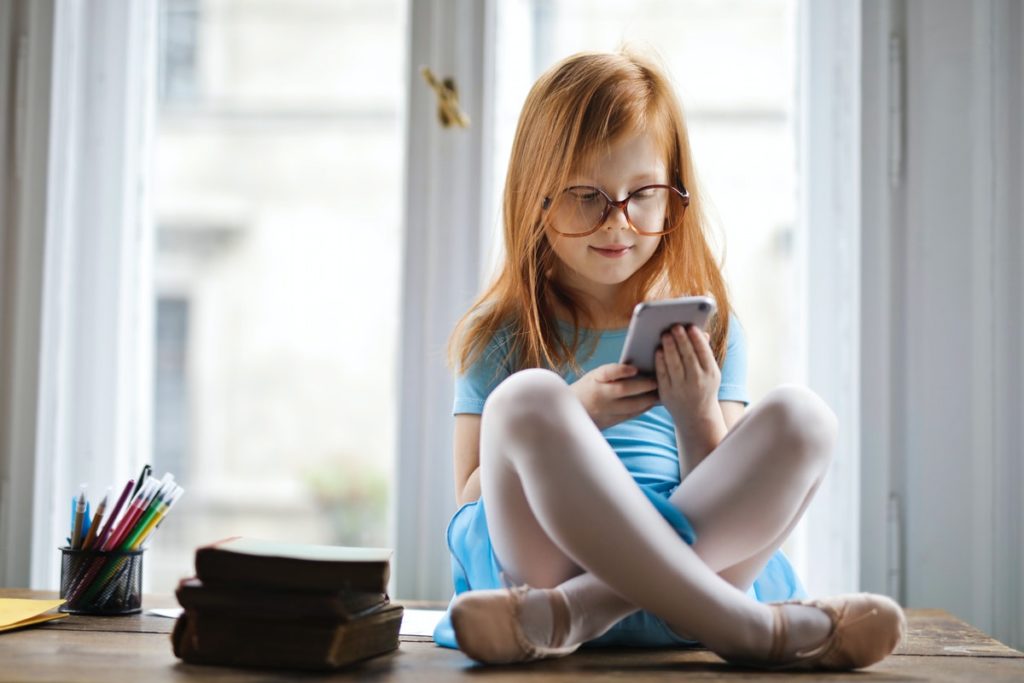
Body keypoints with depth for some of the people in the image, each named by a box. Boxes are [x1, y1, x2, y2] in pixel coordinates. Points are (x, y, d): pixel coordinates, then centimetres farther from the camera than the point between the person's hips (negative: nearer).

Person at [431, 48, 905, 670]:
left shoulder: (707, 332, 16)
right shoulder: (502, 335, 11)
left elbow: (727, 499, 13)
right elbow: (472, 501, 5)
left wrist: (698, 420, -7)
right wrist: (572, 419, -10)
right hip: (546, 555, -1)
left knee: (801, 418, -23)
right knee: (524, 400, -31)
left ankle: (563, 617, -35)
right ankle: (754, 627, -31)